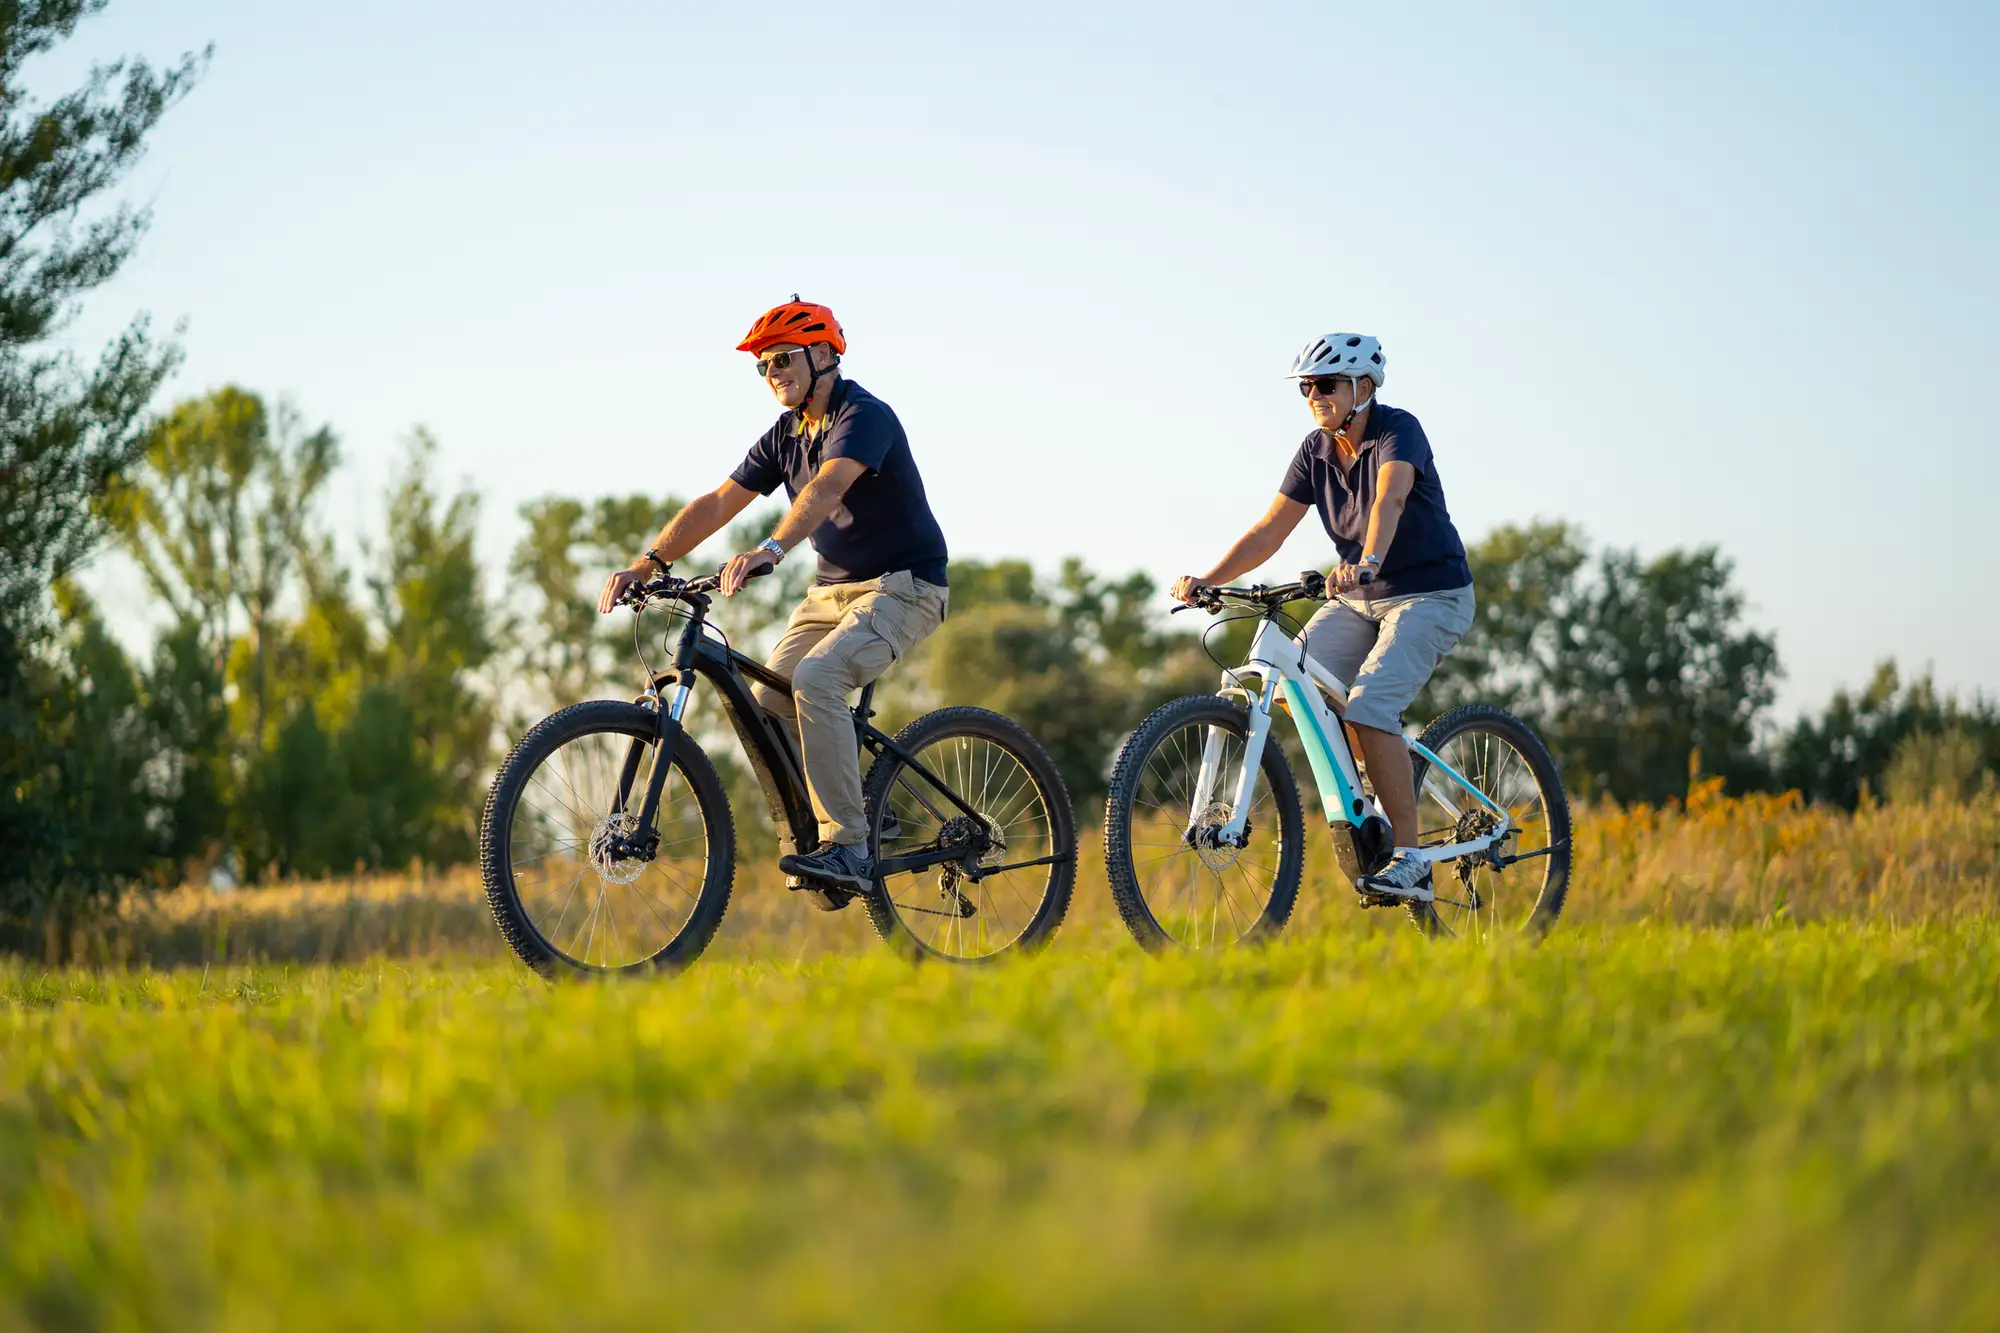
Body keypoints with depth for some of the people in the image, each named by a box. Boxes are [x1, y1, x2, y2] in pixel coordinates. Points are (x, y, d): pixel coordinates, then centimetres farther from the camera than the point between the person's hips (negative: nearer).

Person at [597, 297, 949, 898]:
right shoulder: (784, 437, 7)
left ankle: (847, 848, -27)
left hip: (902, 588, -8)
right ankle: (814, 830, 8)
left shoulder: (865, 416, -18)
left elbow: (825, 489, -37)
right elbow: (718, 503, 3)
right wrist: (647, 563, -10)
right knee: (765, 703, -7)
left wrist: (770, 549, -53)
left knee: (816, 678, -30)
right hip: (831, 589, 8)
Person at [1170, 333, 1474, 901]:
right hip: (1360, 598, 7)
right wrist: (1208, 580, -15)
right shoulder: (1316, 450, 1)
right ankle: (1395, 775, 9)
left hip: (1430, 595, -7)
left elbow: (1390, 499, -39)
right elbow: (1271, 529, -1)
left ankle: (1410, 858, -21)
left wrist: (1366, 563, -57)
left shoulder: (1397, 430, -19)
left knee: (1368, 704, -26)